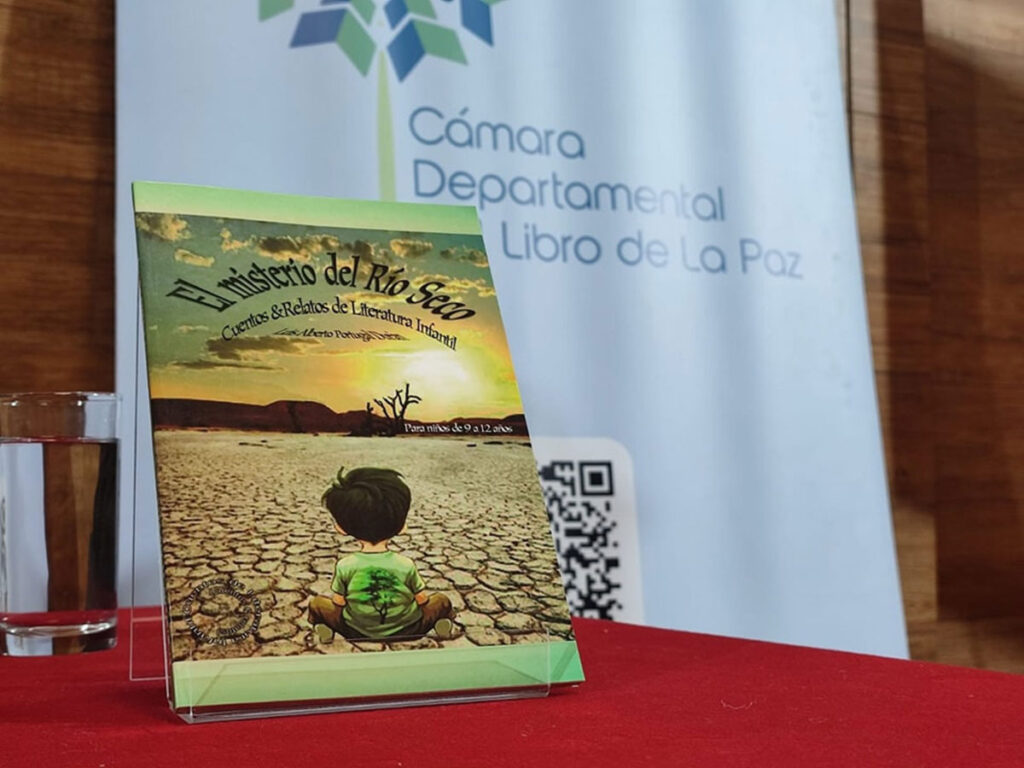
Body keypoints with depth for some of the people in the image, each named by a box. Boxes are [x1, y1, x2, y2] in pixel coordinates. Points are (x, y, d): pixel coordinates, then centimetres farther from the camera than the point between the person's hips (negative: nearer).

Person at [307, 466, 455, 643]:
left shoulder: (345, 567, -16)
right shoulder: (406, 565, -16)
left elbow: (338, 604, -9)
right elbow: (423, 600, -7)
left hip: (358, 634, 0)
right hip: (406, 632, 0)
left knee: (316, 603, 17)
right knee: (441, 601, 19)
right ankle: (443, 626, -8)